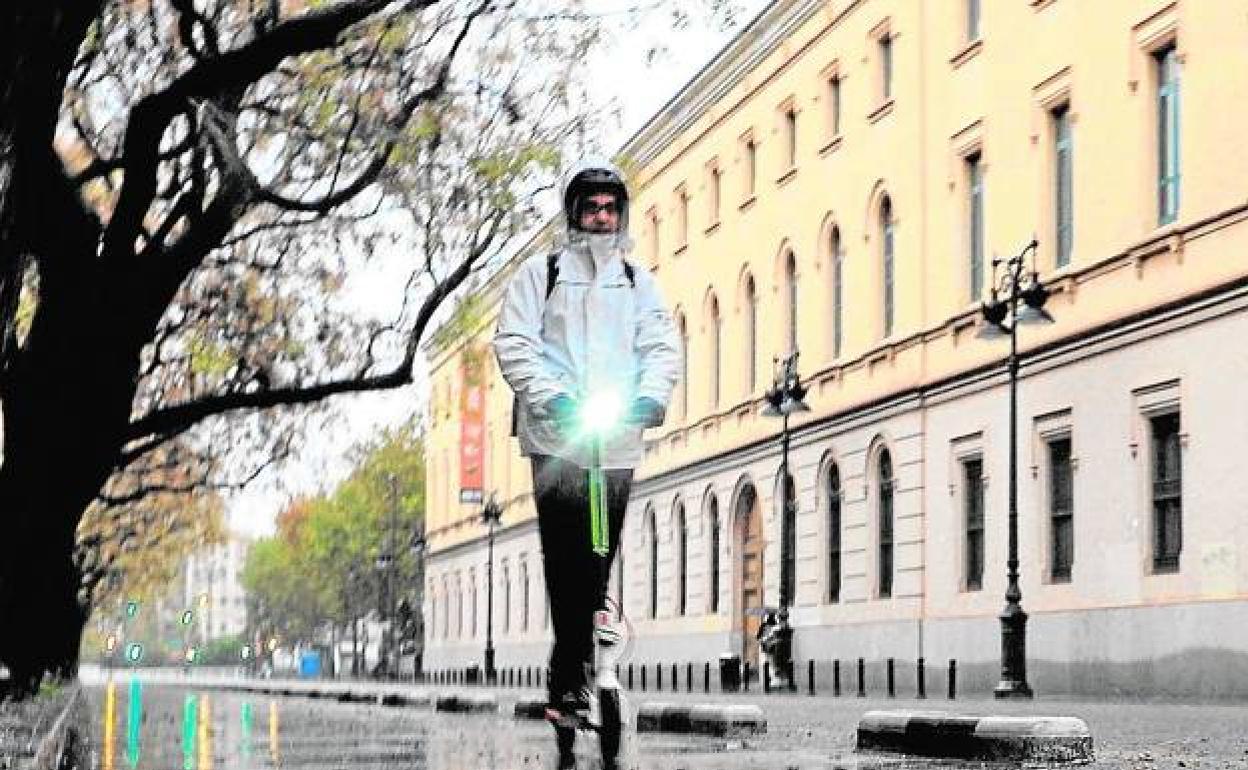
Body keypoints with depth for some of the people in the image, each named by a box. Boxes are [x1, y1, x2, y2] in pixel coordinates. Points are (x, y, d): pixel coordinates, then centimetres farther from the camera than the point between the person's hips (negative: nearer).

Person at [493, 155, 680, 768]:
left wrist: (651, 395, -10)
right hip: (557, 440, -4)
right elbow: (513, 343, -1)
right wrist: (551, 395, -16)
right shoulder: (540, 274, 8)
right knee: (569, 563, -14)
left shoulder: (638, 282, 18)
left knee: (597, 564, 5)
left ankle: (566, 683, 14)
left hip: (618, 444, 4)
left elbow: (663, 346, 11)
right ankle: (574, 681, -15)